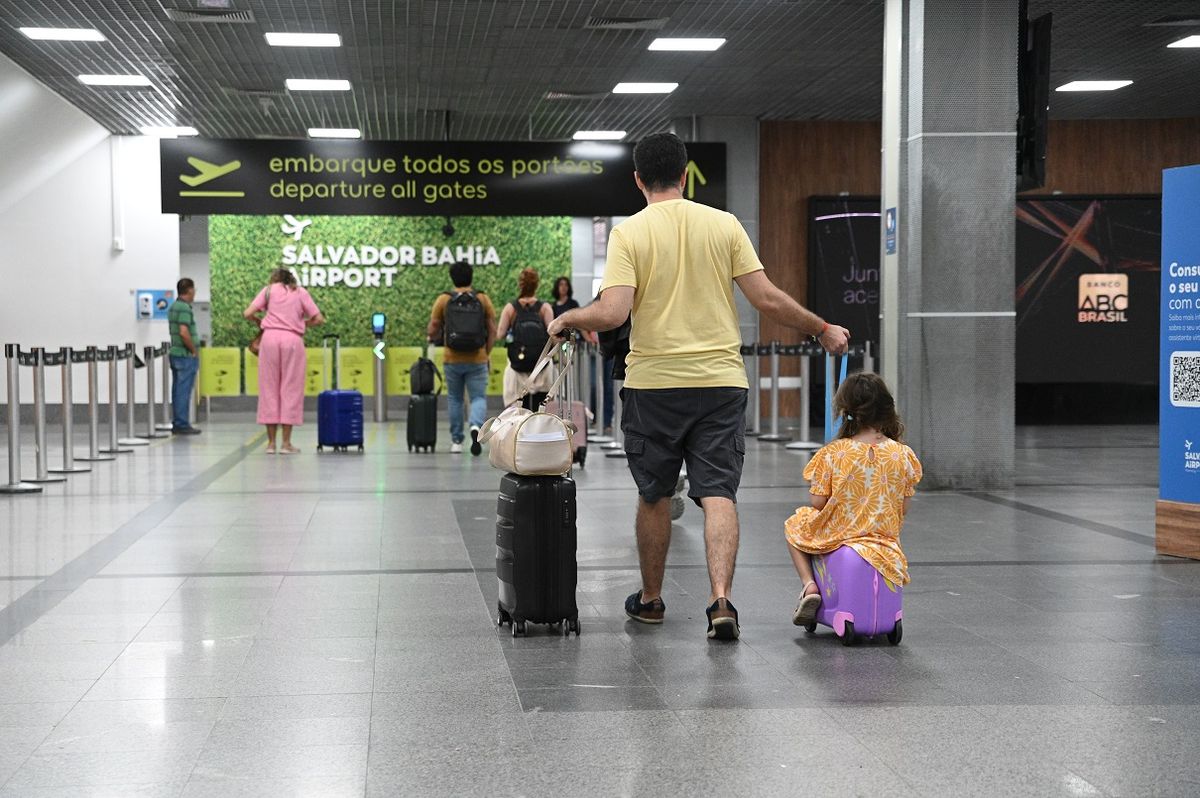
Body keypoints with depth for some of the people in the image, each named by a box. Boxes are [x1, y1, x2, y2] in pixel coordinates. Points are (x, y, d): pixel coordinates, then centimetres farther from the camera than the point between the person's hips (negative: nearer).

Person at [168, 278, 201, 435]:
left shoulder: (173, 307, 14)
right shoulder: (185, 308, -17)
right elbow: (184, 332, -25)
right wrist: (194, 350, -14)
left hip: (175, 353, 10)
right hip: (186, 355, -10)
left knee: (177, 391, 12)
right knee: (184, 391, -6)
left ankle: (176, 423, 15)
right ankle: (182, 425, -5)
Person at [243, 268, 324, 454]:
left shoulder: (269, 289, 14)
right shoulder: (300, 292, 14)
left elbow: (248, 314, 3)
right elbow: (319, 319, 7)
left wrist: (259, 320, 23)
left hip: (270, 338, 1)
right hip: (293, 339, -1)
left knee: (269, 389, 7)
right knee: (290, 390, 3)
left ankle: (271, 442, 6)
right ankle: (286, 443, 2)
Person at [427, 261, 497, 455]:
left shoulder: (443, 300, -1)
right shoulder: (483, 299, 0)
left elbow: (432, 331, 1)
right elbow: (492, 330, 1)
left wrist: (436, 337, 24)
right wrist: (487, 353, 12)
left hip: (452, 360, 1)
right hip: (477, 360, -1)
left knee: (455, 399, 15)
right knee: (478, 397, 4)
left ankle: (456, 441, 17)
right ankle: (476, 426, -26)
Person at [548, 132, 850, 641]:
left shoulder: (629, 232, -5)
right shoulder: (724, 225, 1)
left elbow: (612, 312, -15)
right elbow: (767, 300, -2)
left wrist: (567, 319, 4)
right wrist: (821, 329, 12)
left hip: (653, 383, -1)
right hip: (720, 380, 1)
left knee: (654, 495, 14)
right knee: (718, 494, 0)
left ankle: (650, 599, 28)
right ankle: (720, 602, -14)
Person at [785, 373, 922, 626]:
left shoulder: (831, 454, -14)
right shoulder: (902, 455, -8)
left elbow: (818, 504, -9)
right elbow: (903, 510, -1)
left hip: (836, 539, -3)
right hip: (885, 546, 3)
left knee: (794, 525, 27)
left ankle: (809, 585, 7)